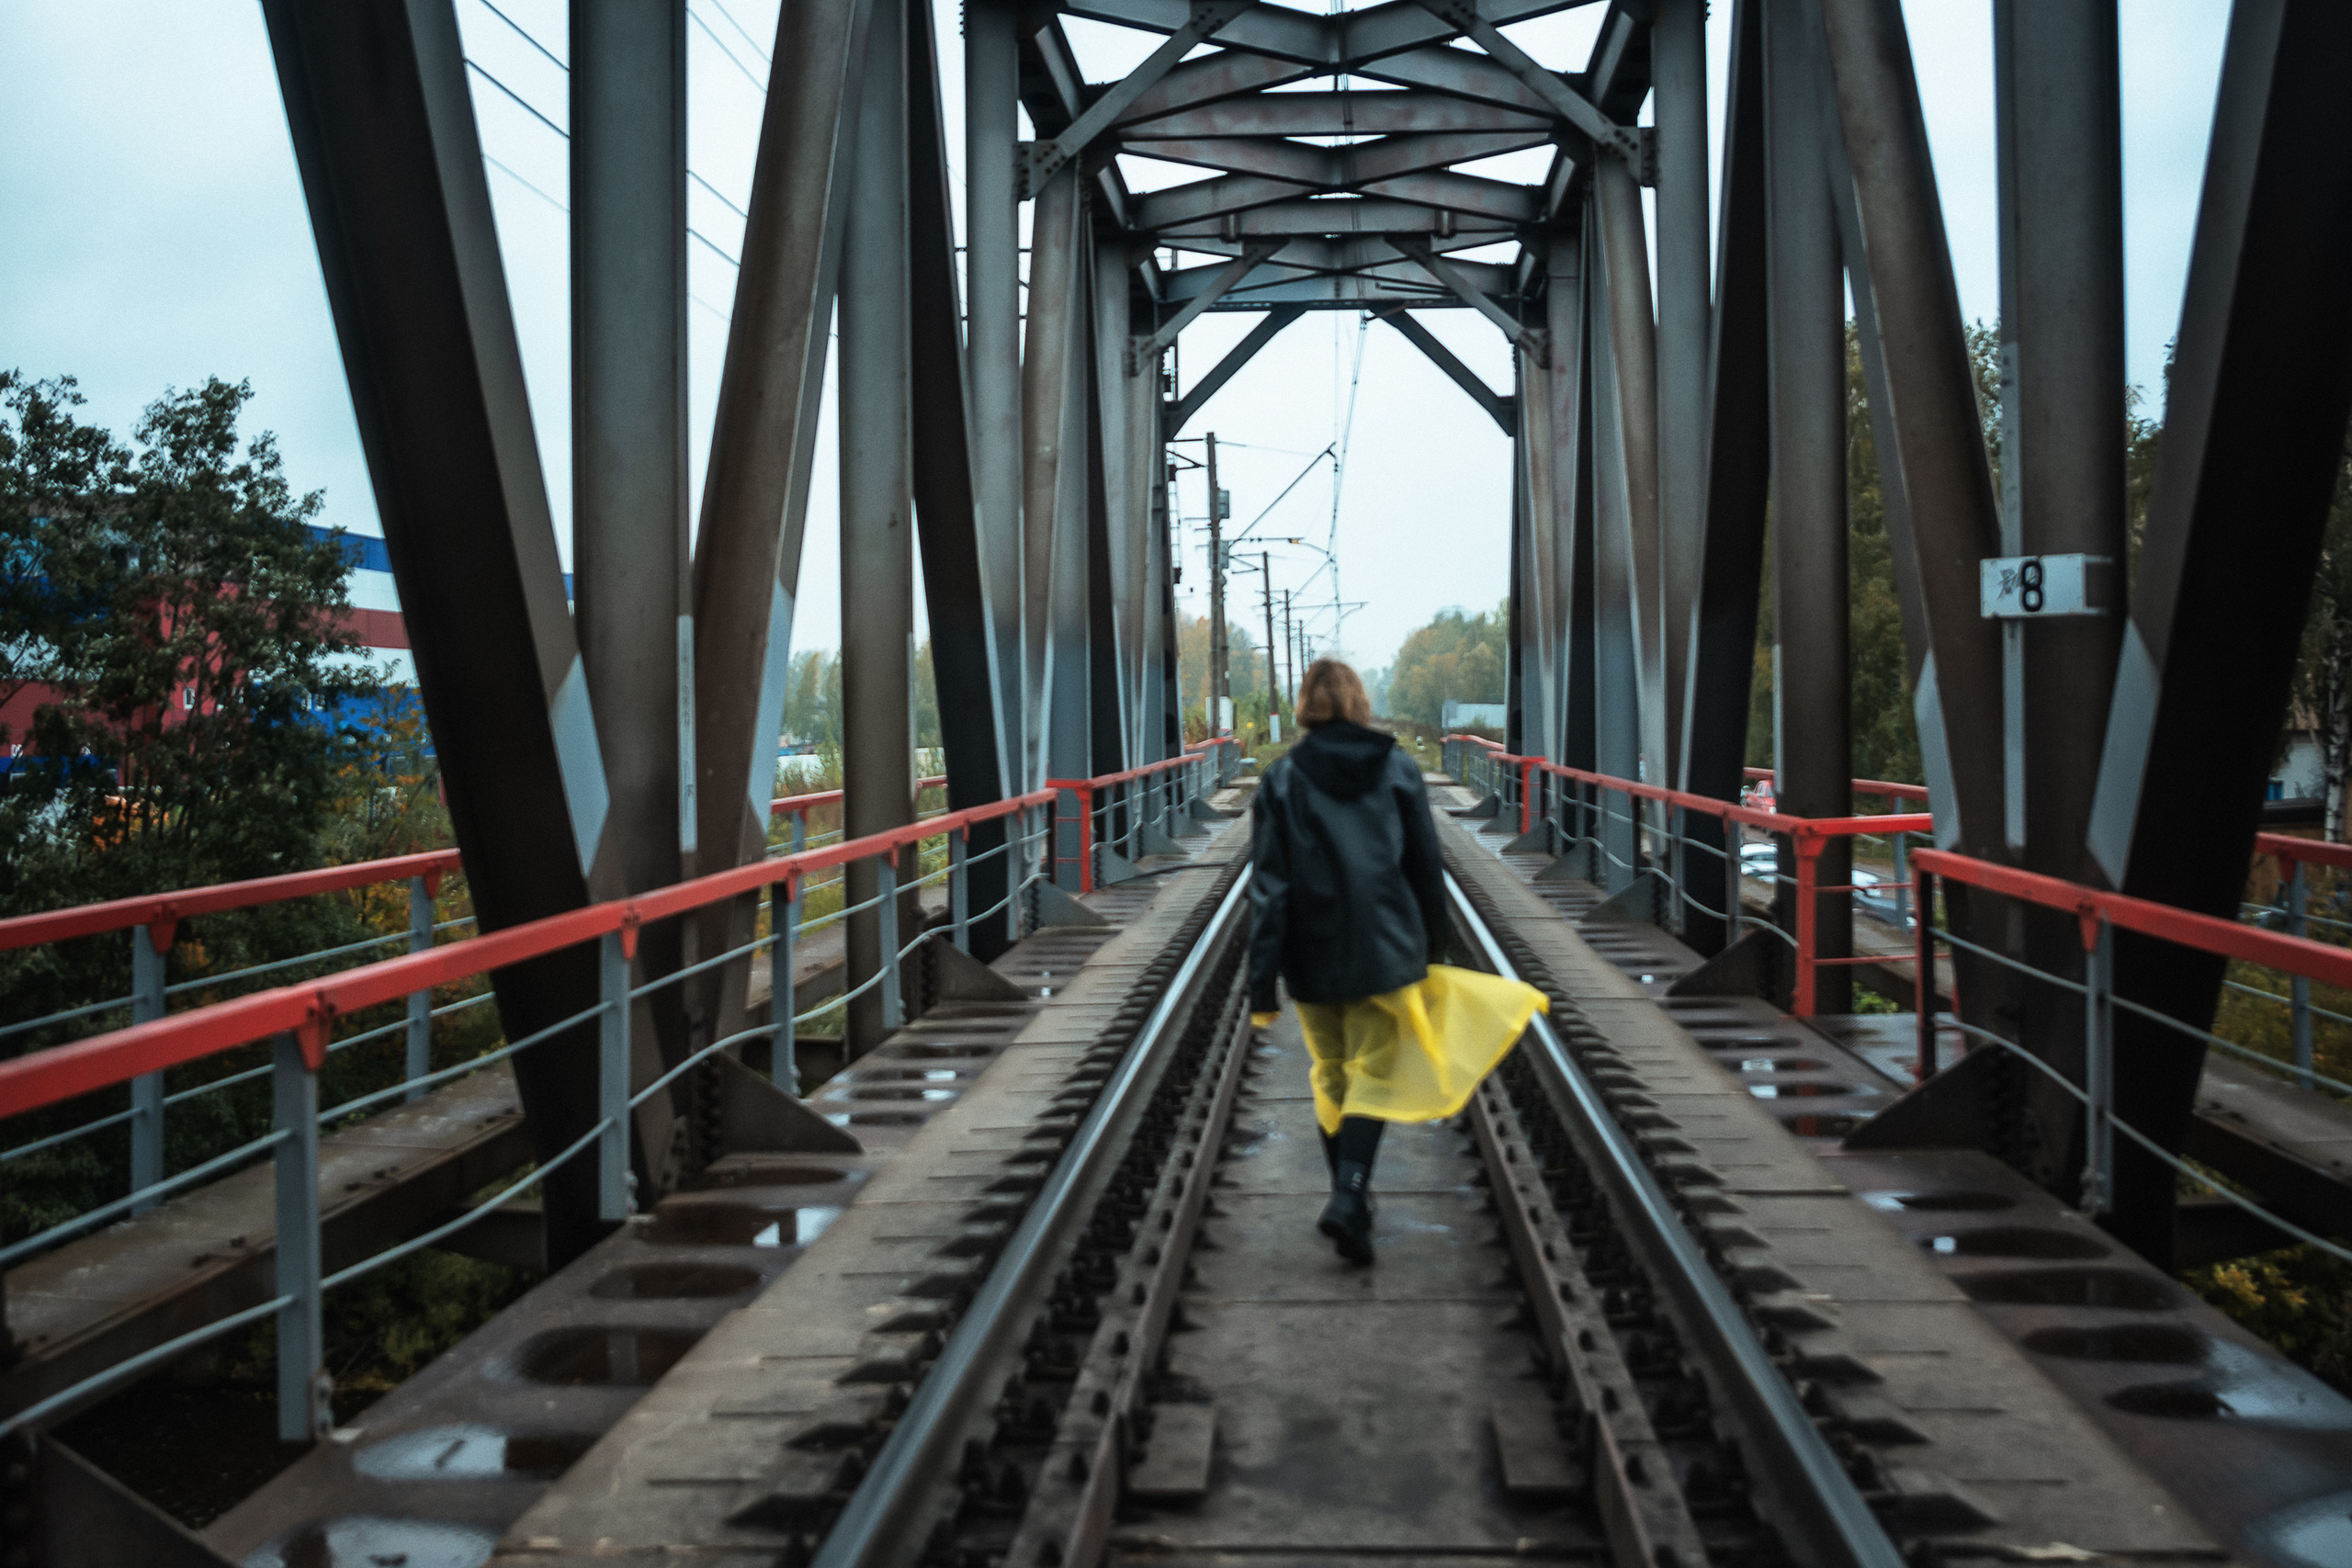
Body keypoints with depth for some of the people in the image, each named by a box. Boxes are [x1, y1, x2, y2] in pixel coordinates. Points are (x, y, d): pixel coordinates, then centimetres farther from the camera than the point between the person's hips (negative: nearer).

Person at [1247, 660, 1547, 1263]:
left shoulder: (1282, 780, -5)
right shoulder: (1399, 771, -2)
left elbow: (1269, 888, -8)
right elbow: (1427, 870, 2)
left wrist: (1262, 986, -6)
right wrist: (1432, 950, 15)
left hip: (1313, 959, 1)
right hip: (1385, 952, 0)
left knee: (1329, 1077, 17)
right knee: (1374, 1076, 5)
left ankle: (1349, 1194, 25)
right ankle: (1348, 1198, -12)